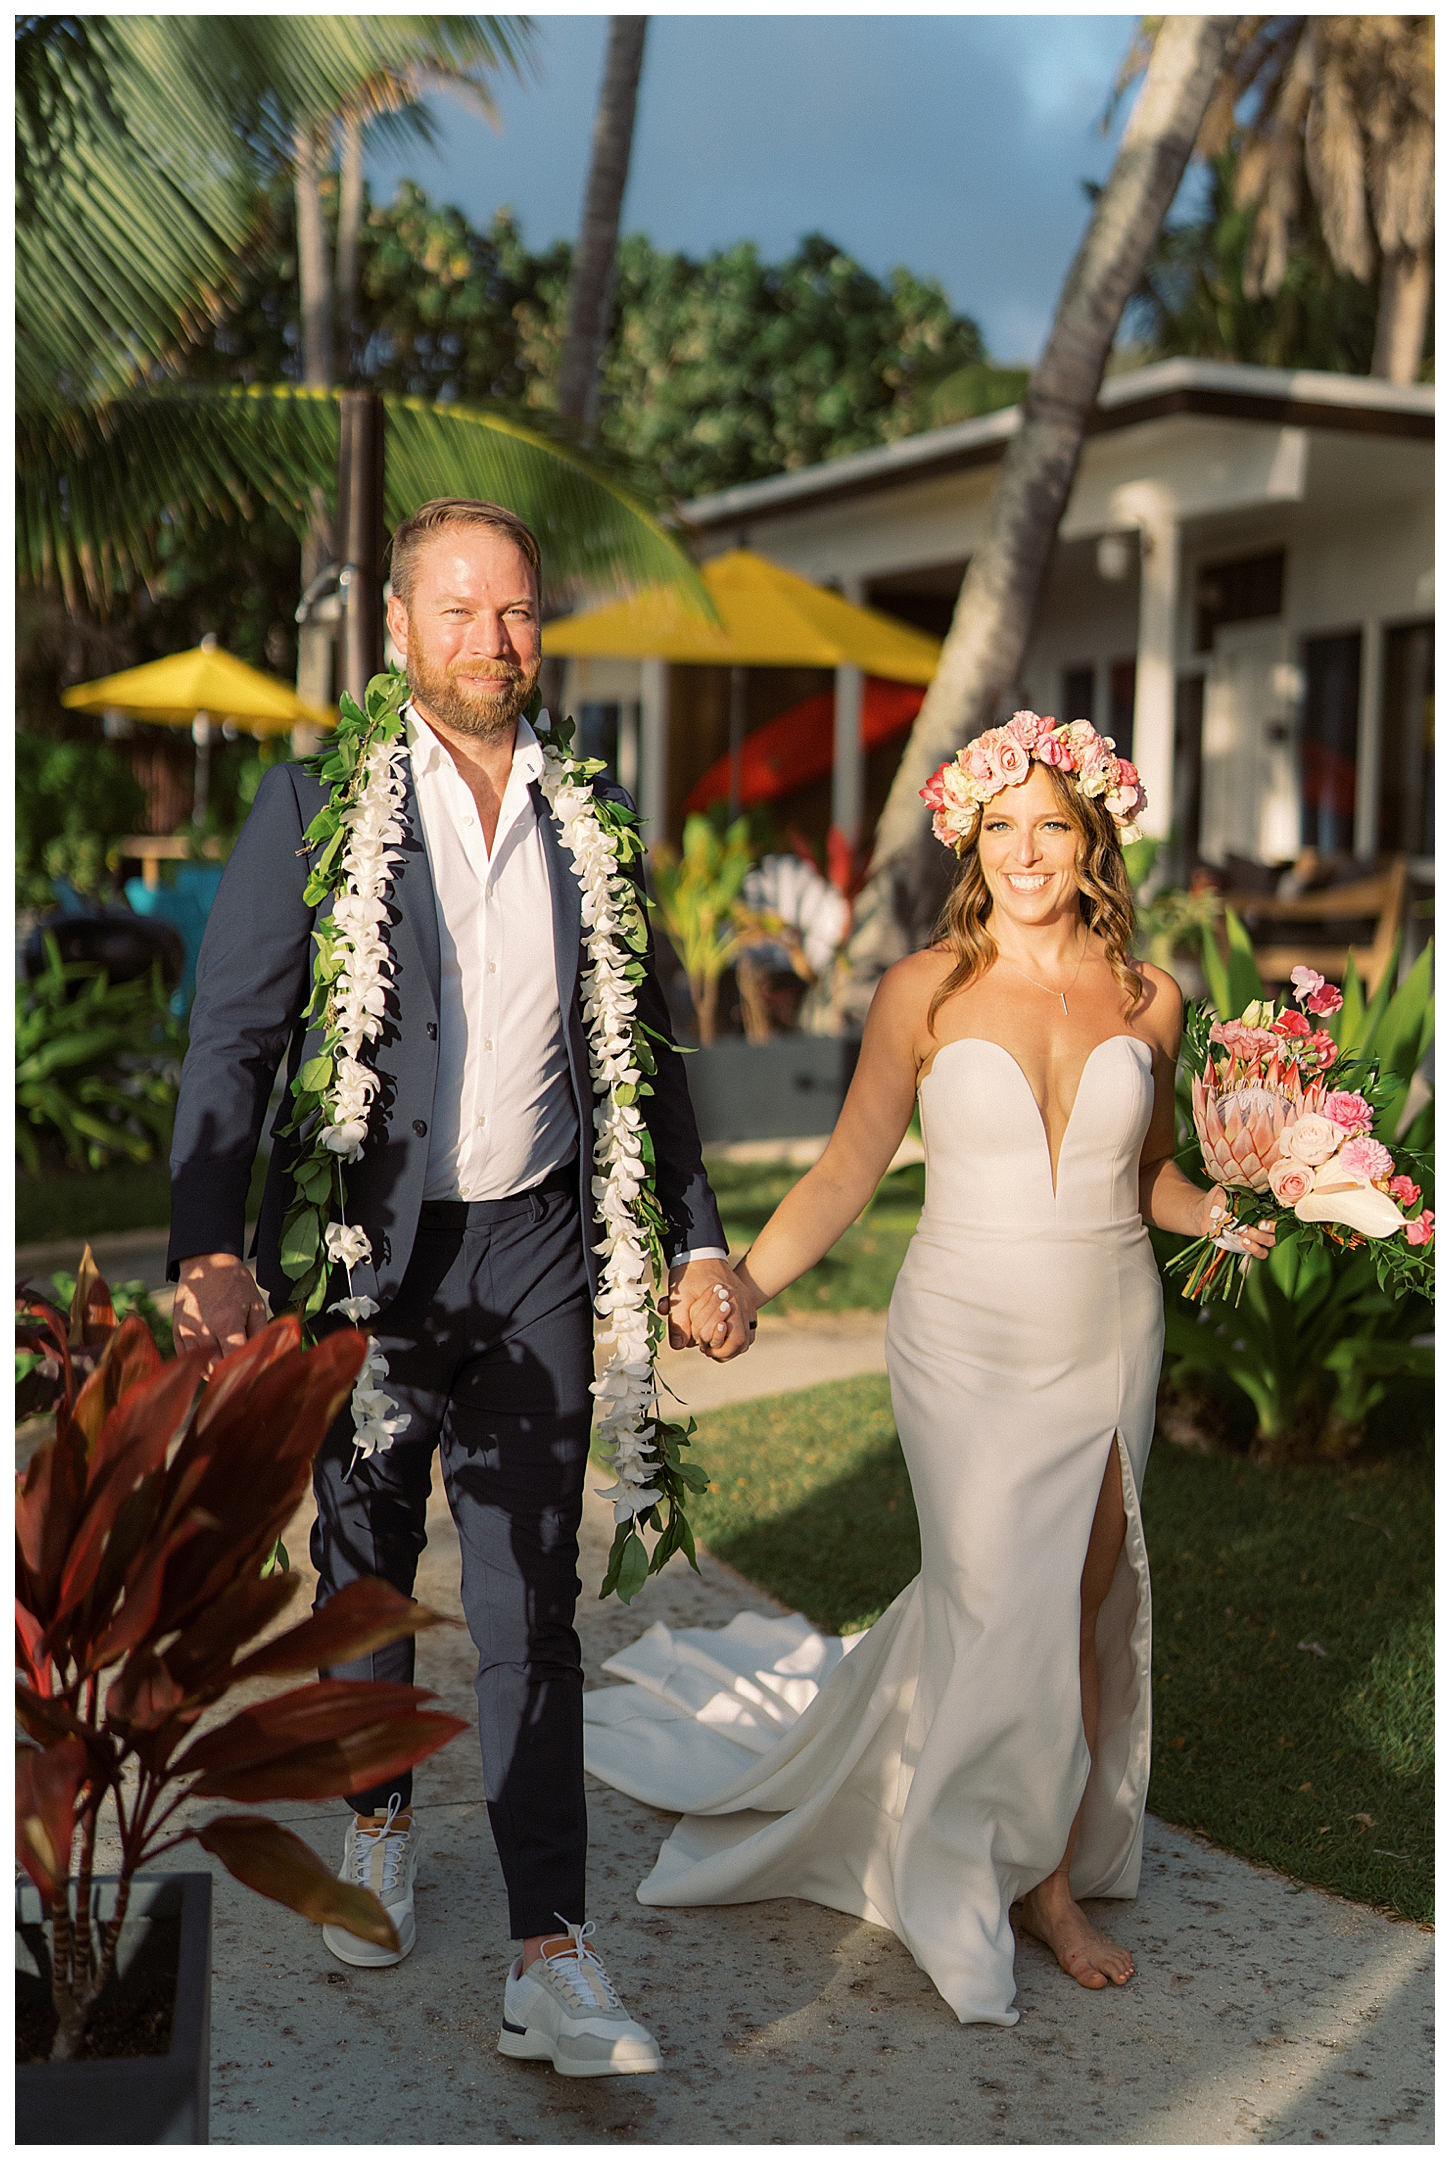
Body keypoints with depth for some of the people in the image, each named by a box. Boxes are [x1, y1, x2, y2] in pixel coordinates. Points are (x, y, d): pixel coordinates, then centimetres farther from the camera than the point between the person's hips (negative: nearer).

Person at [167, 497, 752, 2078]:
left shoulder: (591, 820, 5)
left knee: (530, 1607, 0)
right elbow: (232, 1040, -10)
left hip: (532, 1251, 1)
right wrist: (208, 1252, -22)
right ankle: (378, 1820, 42)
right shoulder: (316, 803, -4)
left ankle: (550, 1964, 6)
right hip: (364, 1251, -1)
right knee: (364, 1572, 17)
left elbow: (642, 1047, 12)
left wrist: (697, 1241, 11)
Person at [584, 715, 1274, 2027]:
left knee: (1082, 1607, 7)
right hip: (968, 1341, -2)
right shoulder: (926, 991, -4)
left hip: (1108, 1341, 3)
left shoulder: (1146, 998, 3)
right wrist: (746, 1282, -15)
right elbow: (848, 1172, -4)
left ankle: (1049, 1859, 28)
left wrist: (1217, 1213, -5)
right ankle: (1042, 1883, 19)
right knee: (1007, 1606, -3)